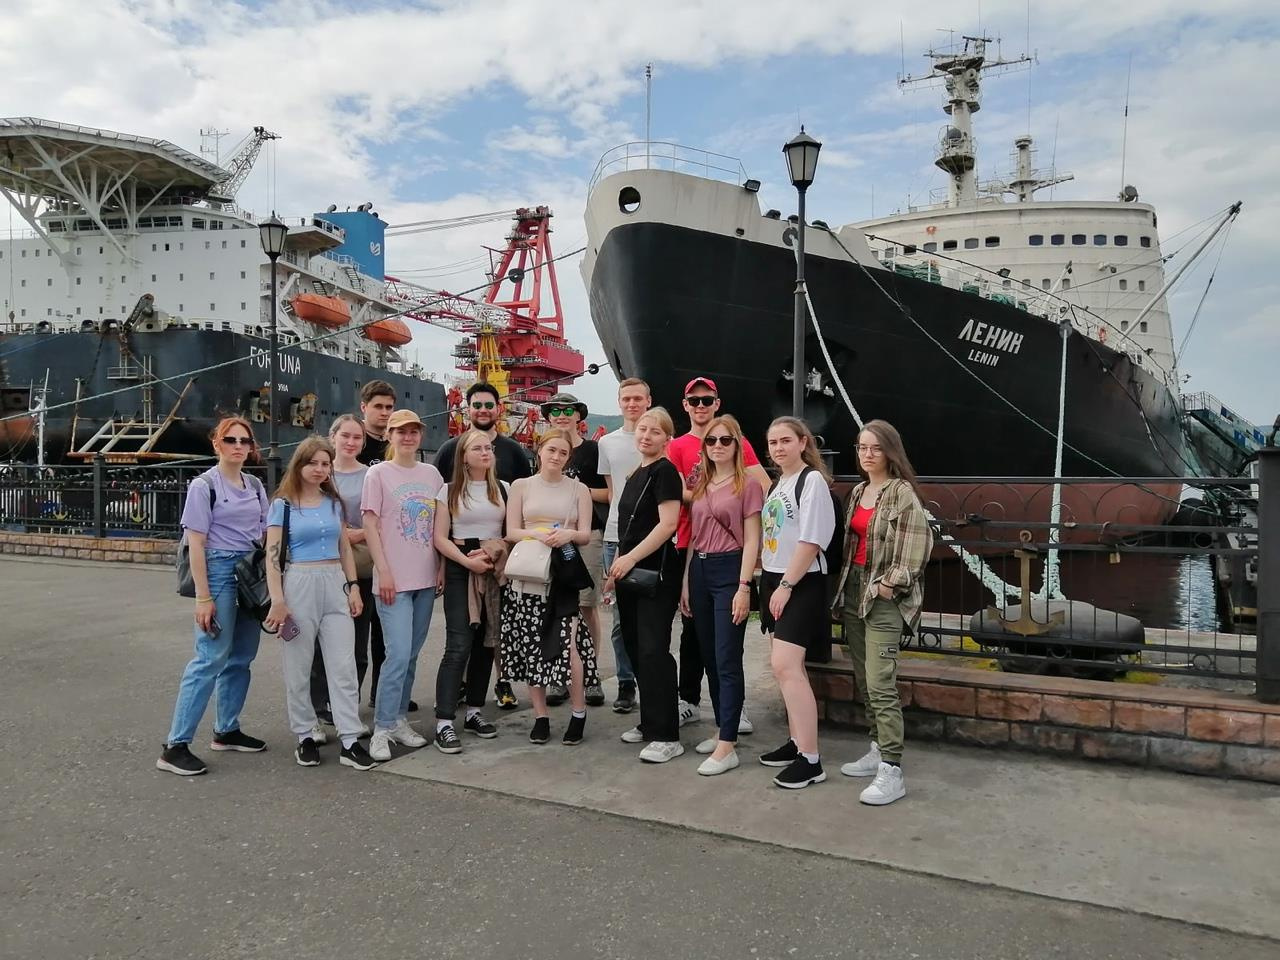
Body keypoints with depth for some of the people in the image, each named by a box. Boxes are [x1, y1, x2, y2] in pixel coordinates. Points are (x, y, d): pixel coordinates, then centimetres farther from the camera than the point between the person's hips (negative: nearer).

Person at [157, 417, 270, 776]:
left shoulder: (255, 485, 12)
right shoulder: (204, 485, -5)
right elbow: (196, 544, -8)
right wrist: (203, 598, -13)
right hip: (220, 571, -6)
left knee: (241, 658, 10)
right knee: (211, 658, -10)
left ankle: (227, 730, 23)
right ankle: (175, 746, -3)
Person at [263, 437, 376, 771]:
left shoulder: (333, 502, 12)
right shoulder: (283, 505, -1)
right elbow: (273, 555, -7)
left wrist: (353, 587, 6)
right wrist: (277, 600, -15)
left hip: (335, 585, 4)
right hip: (299, 585, -4)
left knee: (344, 666, -1)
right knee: (299, 668, 6)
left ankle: (350, 741, 2)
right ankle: (305, 737, 20)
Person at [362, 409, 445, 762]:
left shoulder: (431, 474, 11)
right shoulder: (378, 473, -2)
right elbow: (370, 525, -5)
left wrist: (442, 568, 8)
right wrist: (384, 572, -12)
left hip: (425, 577, 5)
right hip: (393, 579, -5)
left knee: (411, 655, 10)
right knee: (398, 655, -11)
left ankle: (399, 720, 21)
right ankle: (382, 729, 0)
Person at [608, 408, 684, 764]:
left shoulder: (664, 471, -10)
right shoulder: (637, 473, 17)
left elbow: (668, 523, -20)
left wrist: (631, 558, -20)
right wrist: (618, 566, 17)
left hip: (656, 573, -9)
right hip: (631, 571, 9)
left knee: (653, 651, -9)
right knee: (635, 649, 13)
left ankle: (667, 736, -3)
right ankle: (649, 722, 26)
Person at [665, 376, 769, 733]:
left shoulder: (736, 442, 4)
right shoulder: (676, 447, 5)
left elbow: (764, 485, -3)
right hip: (690, 546, 1)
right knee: (692, 626, 10)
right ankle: (689, 700, 21)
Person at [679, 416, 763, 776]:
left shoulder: (747, 485, -4)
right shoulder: (700, 486, 13)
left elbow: (752, 540, -8)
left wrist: (744, 586, -15)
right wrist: (686, 583, 13)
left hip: (729, 570, -7)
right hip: (699, 570, 7)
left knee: (727, 660, -6)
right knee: (709, 657, 12)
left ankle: (727, 746, -3)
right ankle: (724, 730, 25)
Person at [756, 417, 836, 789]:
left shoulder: (813, 480, -10)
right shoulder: (777, 484, 15)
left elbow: (811, 541, -17)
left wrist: (786, 585, -18)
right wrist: (769, 581, 9)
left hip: (802, 583, -9)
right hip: (775, 579, 9)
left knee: (785, 665, -15)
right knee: (785, 665, 12)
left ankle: (810, 760, -10)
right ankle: (797, 741, 23)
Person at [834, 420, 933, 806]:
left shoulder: (902, 493, -10)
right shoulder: (857, 492, 14)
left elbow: (916, 546, -16)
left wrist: (889, 584, -17)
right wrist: (846, 585, 9)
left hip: (884, 596, -8)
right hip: (853, 591, 8)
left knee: (880, 685, -11)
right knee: (863, 682, 13)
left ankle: (892, 772, -7)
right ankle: (877, 750, 25)